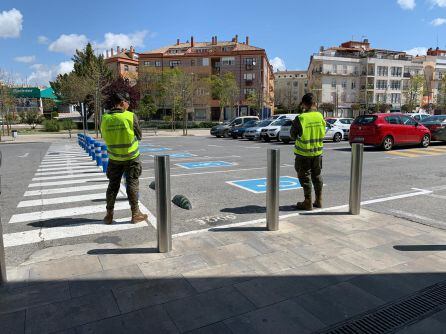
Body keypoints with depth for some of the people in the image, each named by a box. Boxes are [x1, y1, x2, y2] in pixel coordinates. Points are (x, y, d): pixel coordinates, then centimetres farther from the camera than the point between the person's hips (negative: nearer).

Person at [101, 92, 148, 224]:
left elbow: (105, 137, 7)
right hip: (131, 157, -3)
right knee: (132, 184, 6)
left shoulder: (105, 119, -4)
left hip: (114, 158, 3)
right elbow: (139, 135, -5)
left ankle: (109, 215, 19)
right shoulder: (131, 116, -14)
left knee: (113, 185, 13)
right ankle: (135, 214, 13)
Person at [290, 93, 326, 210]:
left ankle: (308, 202, 8)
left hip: (304, 152, -5)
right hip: (317, 151, 5)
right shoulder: (320, 116, -2)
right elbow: (323, 132, 10)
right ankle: (318, 200, 25)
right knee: (317, 175, 16)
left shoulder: (301, 118, -17)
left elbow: (293, 134, -7)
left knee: (305, 177, 4)